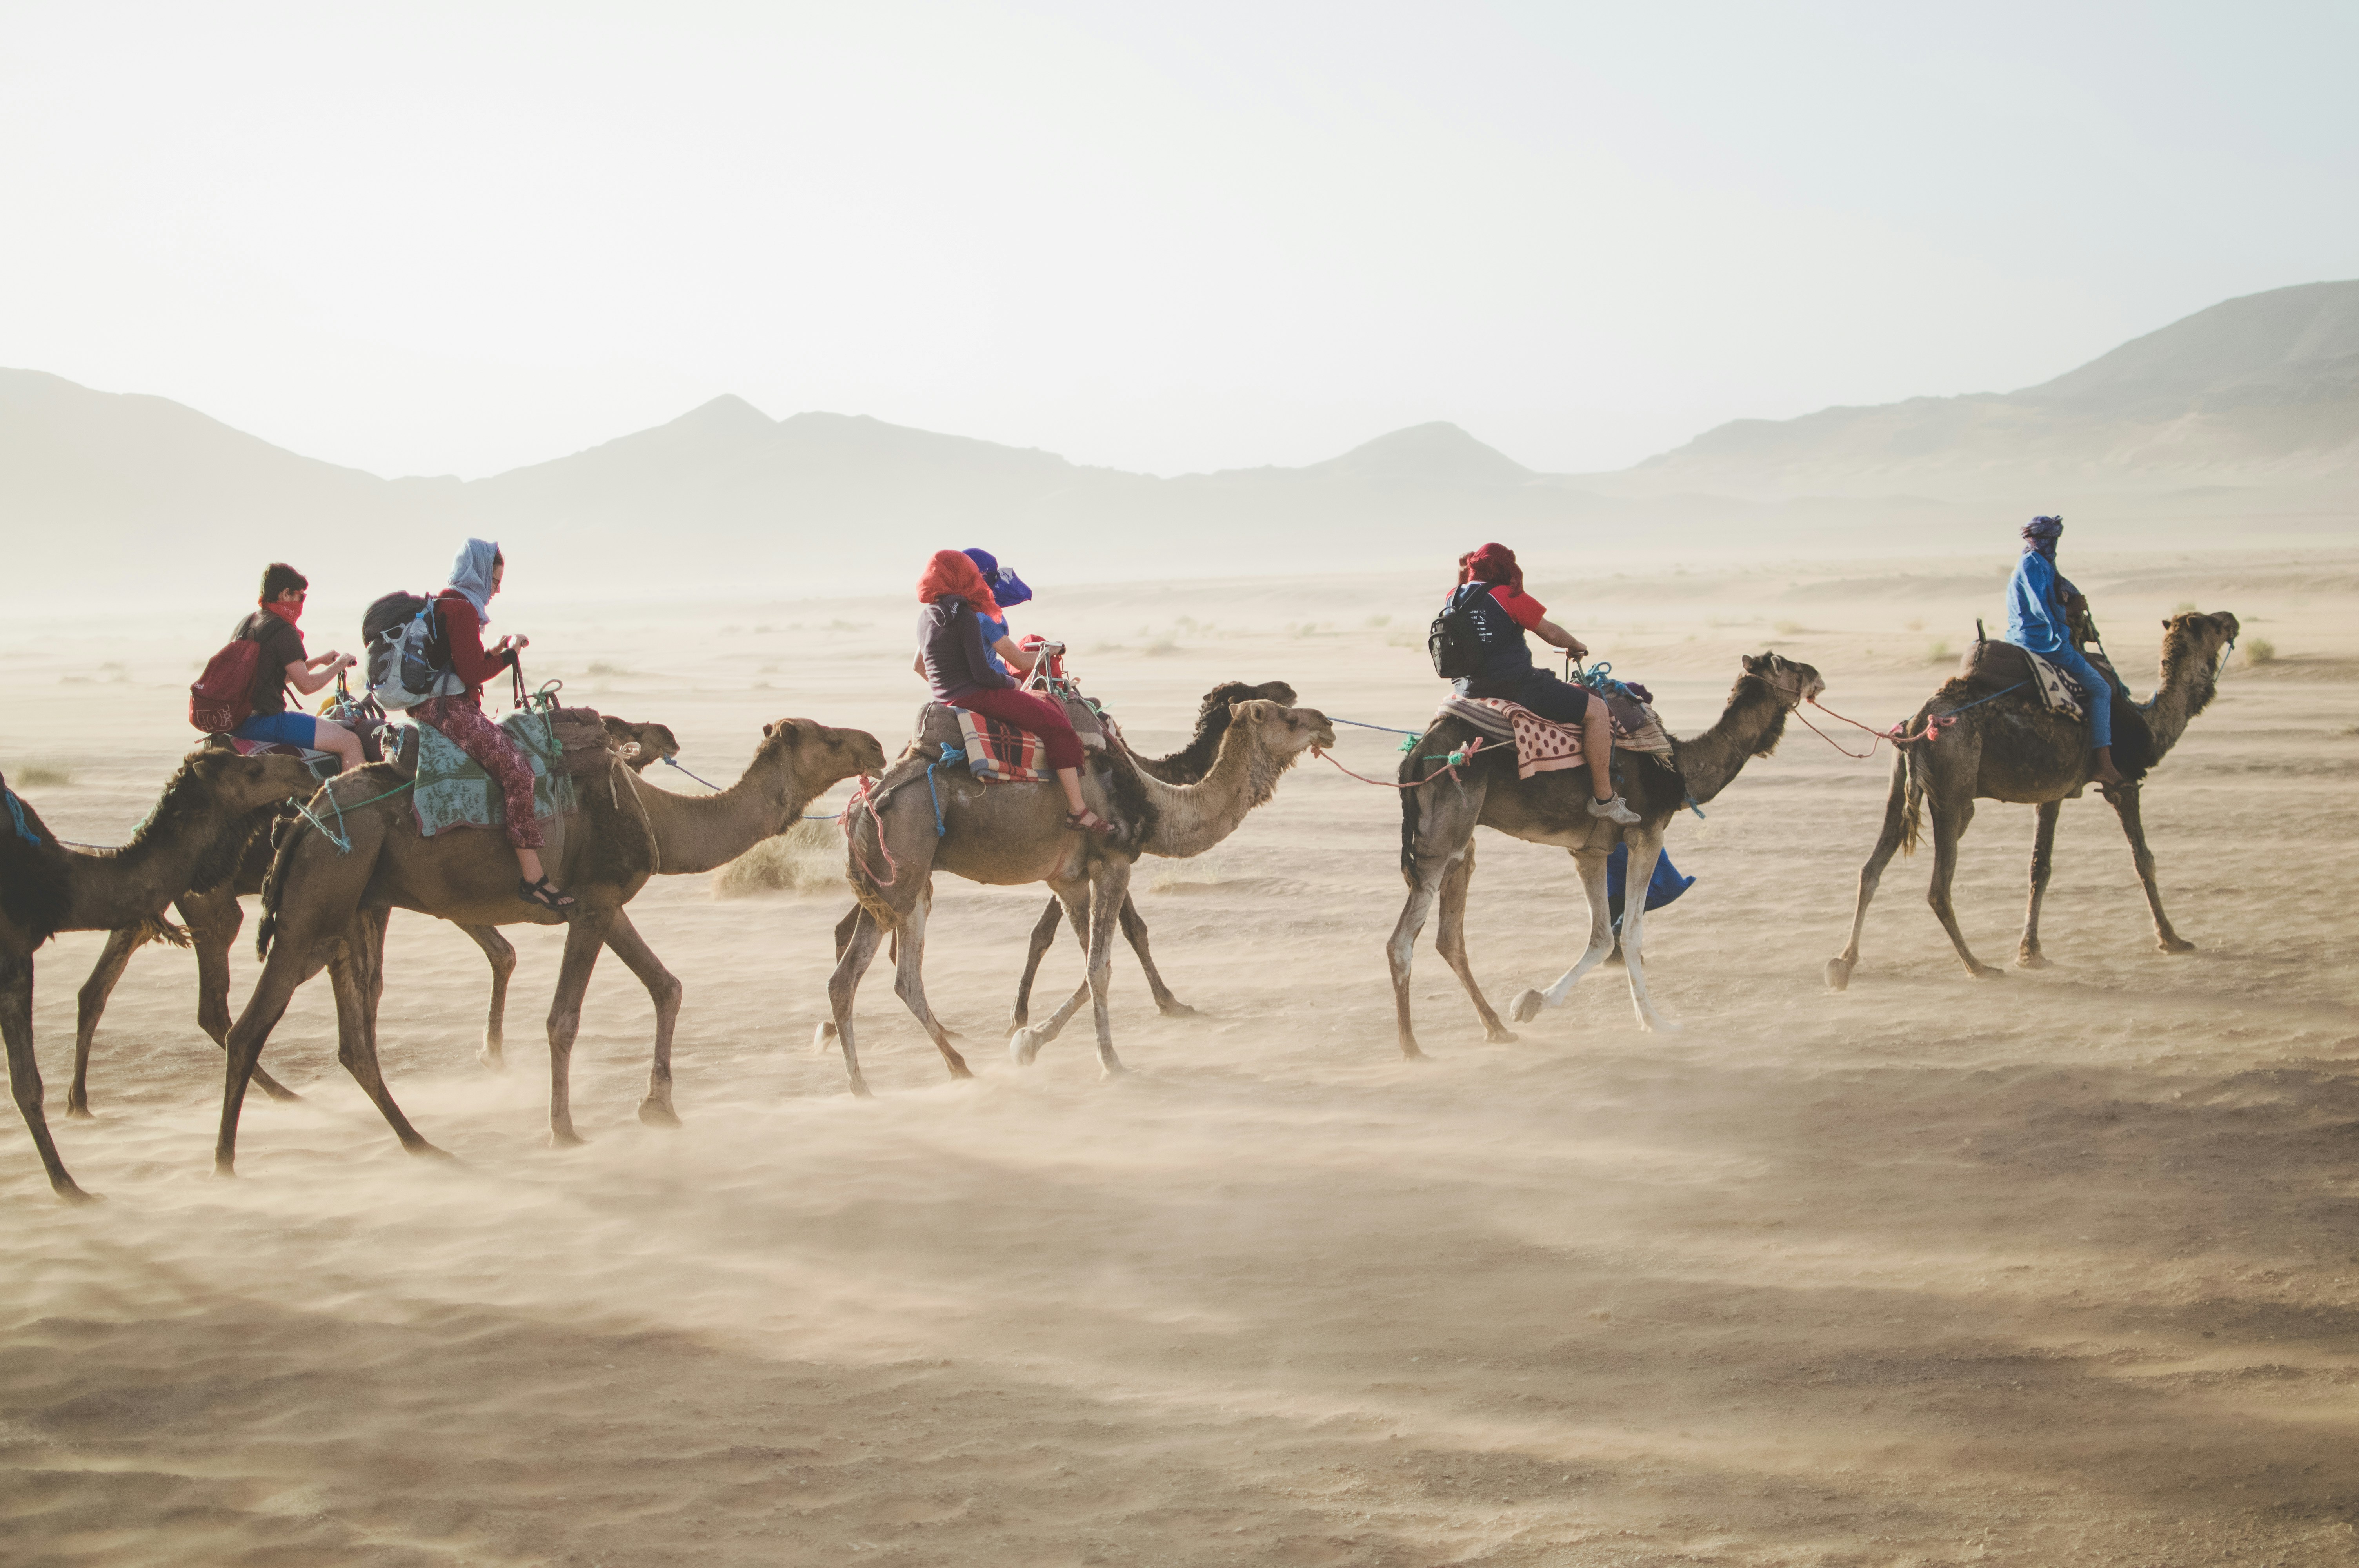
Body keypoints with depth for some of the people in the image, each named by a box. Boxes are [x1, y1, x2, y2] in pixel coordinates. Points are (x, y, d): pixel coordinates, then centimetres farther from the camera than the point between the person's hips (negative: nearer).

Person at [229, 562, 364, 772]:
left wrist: (319, 660, 21)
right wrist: (338, 666, 1)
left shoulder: (246, 623, 15)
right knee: (351, 742, -10)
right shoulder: (283, 631, -14)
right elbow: (306, 685, -13)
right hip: (266, 721, -10)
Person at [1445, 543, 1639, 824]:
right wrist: (1578, 646, 17)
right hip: (1515, 688, -8)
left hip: (1468, 691, 8)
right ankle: (1603, 798, 1)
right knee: (1596, 709, -1)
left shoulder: (1453, 598, 7)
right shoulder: (1509, 596, -10)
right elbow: (1552, 633, -3)